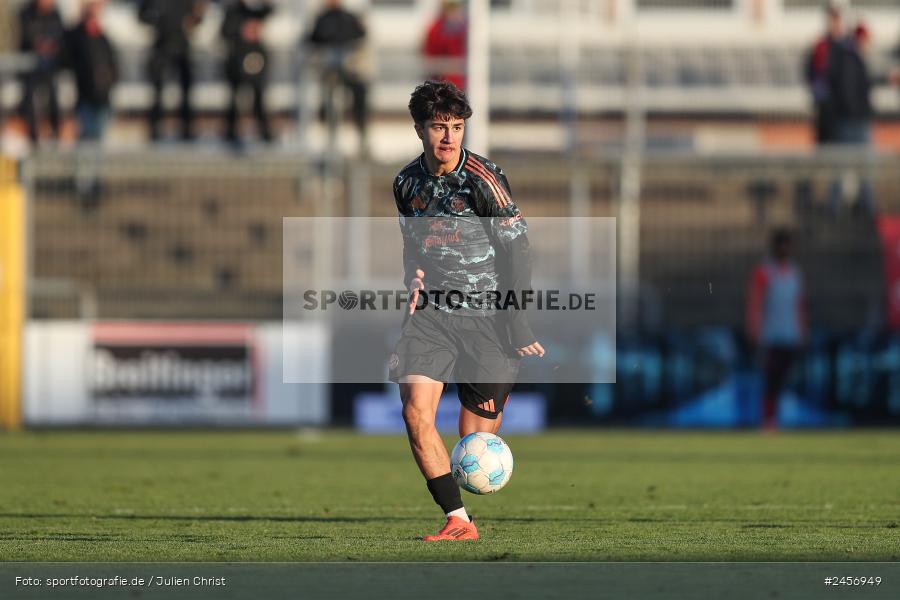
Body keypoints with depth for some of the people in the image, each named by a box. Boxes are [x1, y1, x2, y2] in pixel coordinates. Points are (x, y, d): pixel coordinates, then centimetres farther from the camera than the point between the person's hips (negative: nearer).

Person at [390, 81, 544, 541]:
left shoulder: (483, 179, -11)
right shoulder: (407, 182, 7)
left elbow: (516, 249, -7)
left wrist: (518, 327, -9)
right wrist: (414, 277, 3)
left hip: (486, 317, -4)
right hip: (431, 313, 4)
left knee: (476, 439, -2)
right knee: (415, 410, -20)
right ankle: (457, 521, -16)